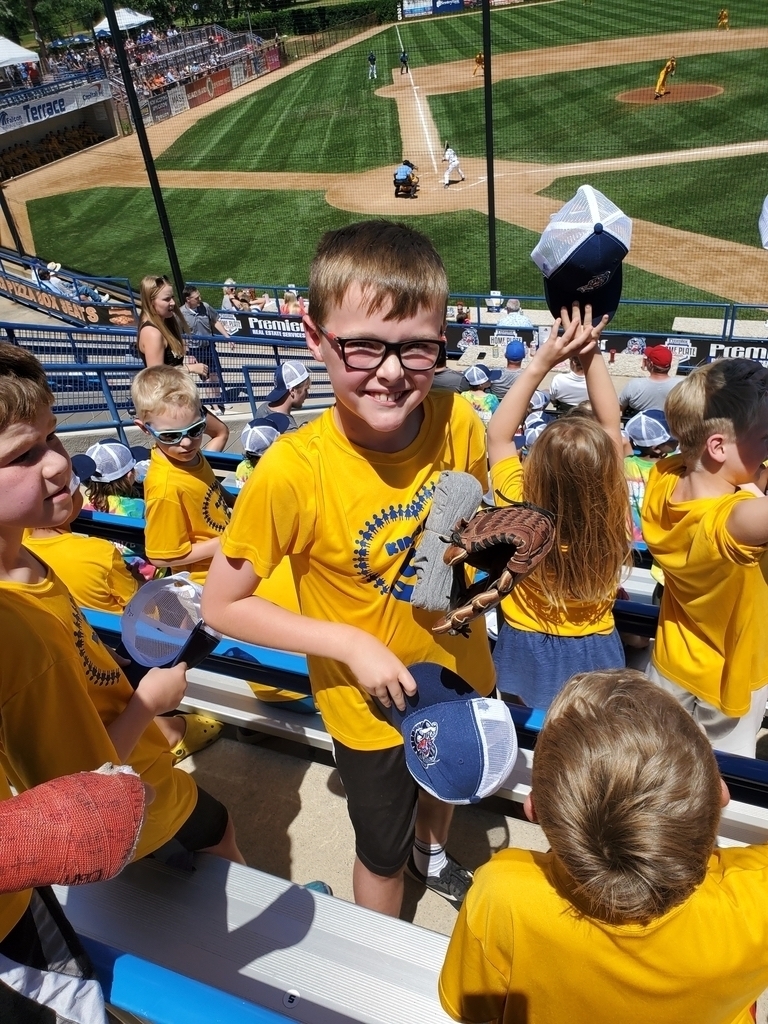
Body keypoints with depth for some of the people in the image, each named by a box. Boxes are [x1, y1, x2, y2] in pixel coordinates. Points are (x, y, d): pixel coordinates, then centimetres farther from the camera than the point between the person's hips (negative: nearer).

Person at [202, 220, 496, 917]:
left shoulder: (458, 422, -20)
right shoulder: (293, 472, -32)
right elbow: (221, 606, -20)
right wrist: (350, 643, -26)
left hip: (461, 670, 5)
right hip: (370, 703, -4)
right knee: (382, 850, 22)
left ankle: (433, 856, 72)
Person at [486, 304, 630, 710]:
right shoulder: (612, 517, -25)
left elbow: (498, 434, -21)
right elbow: (610, 424, -16)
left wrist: (540, 364, -27)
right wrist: (590, 354, -22)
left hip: (528, 653, -2)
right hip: (592, 654, 2)